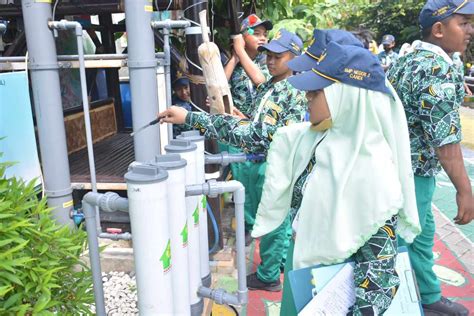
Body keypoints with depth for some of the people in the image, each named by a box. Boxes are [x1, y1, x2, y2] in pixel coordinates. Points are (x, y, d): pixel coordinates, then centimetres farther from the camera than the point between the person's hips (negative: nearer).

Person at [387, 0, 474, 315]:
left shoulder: (412, 57, 10)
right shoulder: (441, 68, -20)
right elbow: (444, 136, -25)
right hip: (410, 171, -10)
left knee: (421, 233, 22)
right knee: (399, 242, 3)